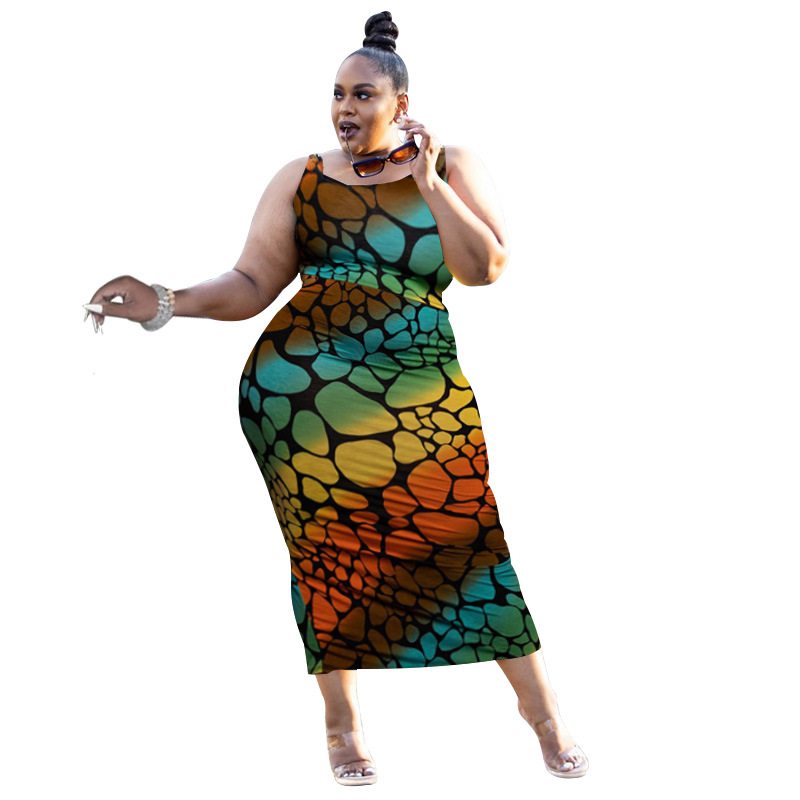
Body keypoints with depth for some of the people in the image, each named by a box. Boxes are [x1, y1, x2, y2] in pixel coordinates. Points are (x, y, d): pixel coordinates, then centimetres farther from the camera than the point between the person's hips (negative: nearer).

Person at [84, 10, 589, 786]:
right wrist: (167, 303, -8)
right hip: (298, 389, 1)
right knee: (326, 546, 2)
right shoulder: (301, 179, 10)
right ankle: (341, 717, 18)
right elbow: (251, 283, 7)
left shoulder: (451, 168, 8)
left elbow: (485, 267, -3)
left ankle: (542, 706, 8)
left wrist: (427, 185, -7)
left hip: (418, 394, -1)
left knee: (472, 532, -8)